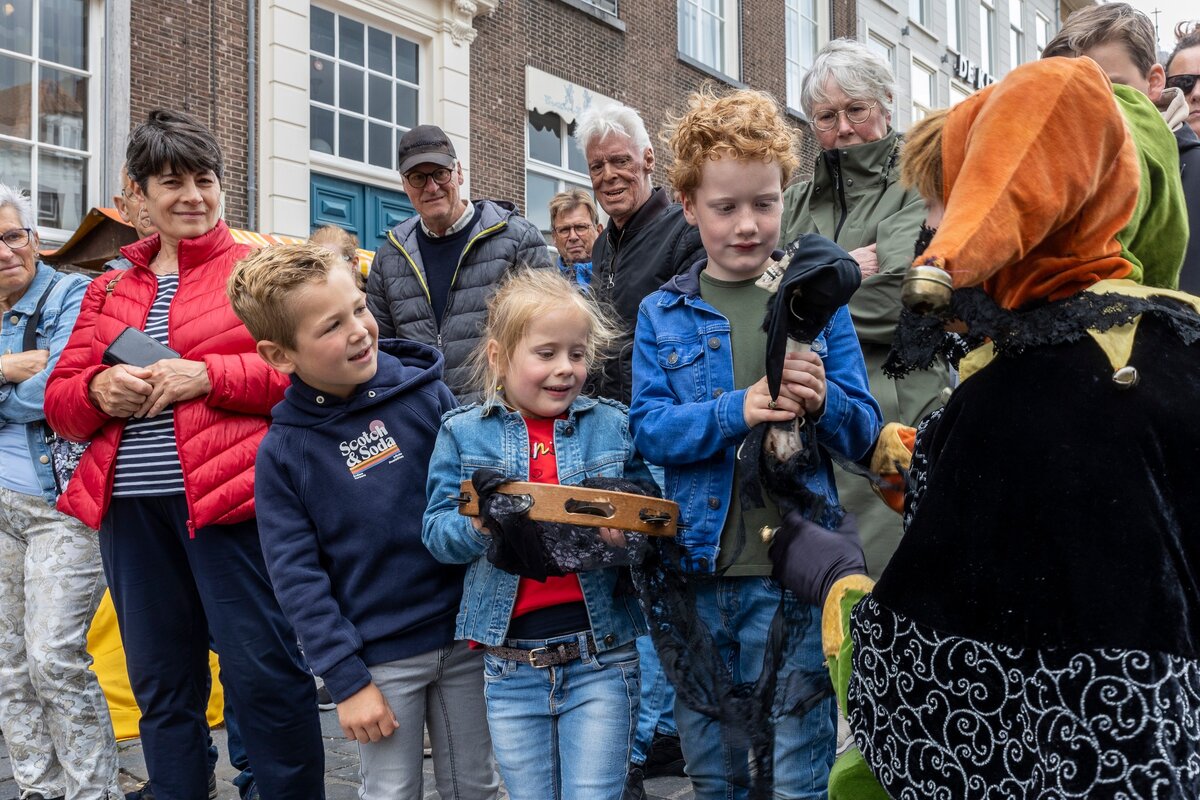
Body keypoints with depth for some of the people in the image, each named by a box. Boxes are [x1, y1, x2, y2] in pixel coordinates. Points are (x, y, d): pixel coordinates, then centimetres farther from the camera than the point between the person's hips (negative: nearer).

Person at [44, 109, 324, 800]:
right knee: (161, 685, 14)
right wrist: (99, 389, -5)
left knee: (262, 671, -3)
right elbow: (61, 399, 17)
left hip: (229, 497, -5)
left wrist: (208, 375, -15)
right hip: (132, 507, 5)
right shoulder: (110, 290, 17)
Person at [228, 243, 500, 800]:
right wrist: (346, 680, -9)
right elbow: (297, 576, -7)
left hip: (464, 636, 2)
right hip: (379, 658, -2)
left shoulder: (425, 392, -6)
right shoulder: (283, 450, -9)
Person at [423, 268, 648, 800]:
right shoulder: (463, 432, 0)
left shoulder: (612, 426, 2)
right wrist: (476, 527, -24)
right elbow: (435, 531, -3)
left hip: (599, 658, 0)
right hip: (511, 662, 1)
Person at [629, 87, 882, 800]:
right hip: (695, 572, 2)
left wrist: (824, 402, -21)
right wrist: (737, 410, -23)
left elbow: (864, 434, 1)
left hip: (790, 576, -2)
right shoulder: (662, 313, 4)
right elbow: (649, 428, -7)